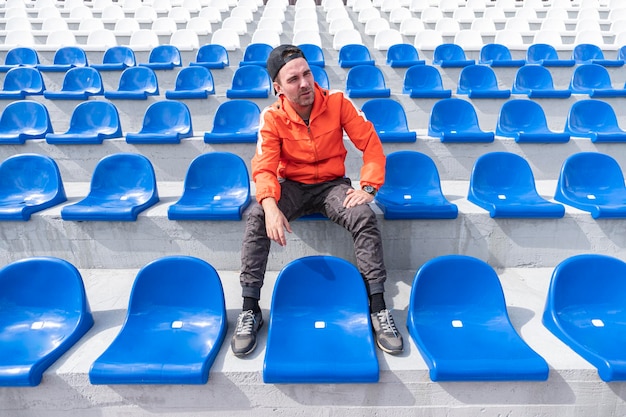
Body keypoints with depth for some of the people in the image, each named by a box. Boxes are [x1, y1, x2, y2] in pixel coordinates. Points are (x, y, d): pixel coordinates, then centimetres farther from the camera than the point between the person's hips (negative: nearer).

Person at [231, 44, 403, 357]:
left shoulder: (337, 102, -10)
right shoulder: (272, 118, -10)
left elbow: (370, 142, -8)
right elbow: (264, 167, -18)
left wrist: (369, 188, -21)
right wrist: (270, 205, -38)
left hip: (332, 184, 0)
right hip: (291, 186, 0)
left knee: (364, 217, -30)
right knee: (256, 218, -28)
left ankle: (378, 308, -16)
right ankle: (250, 310, -16)